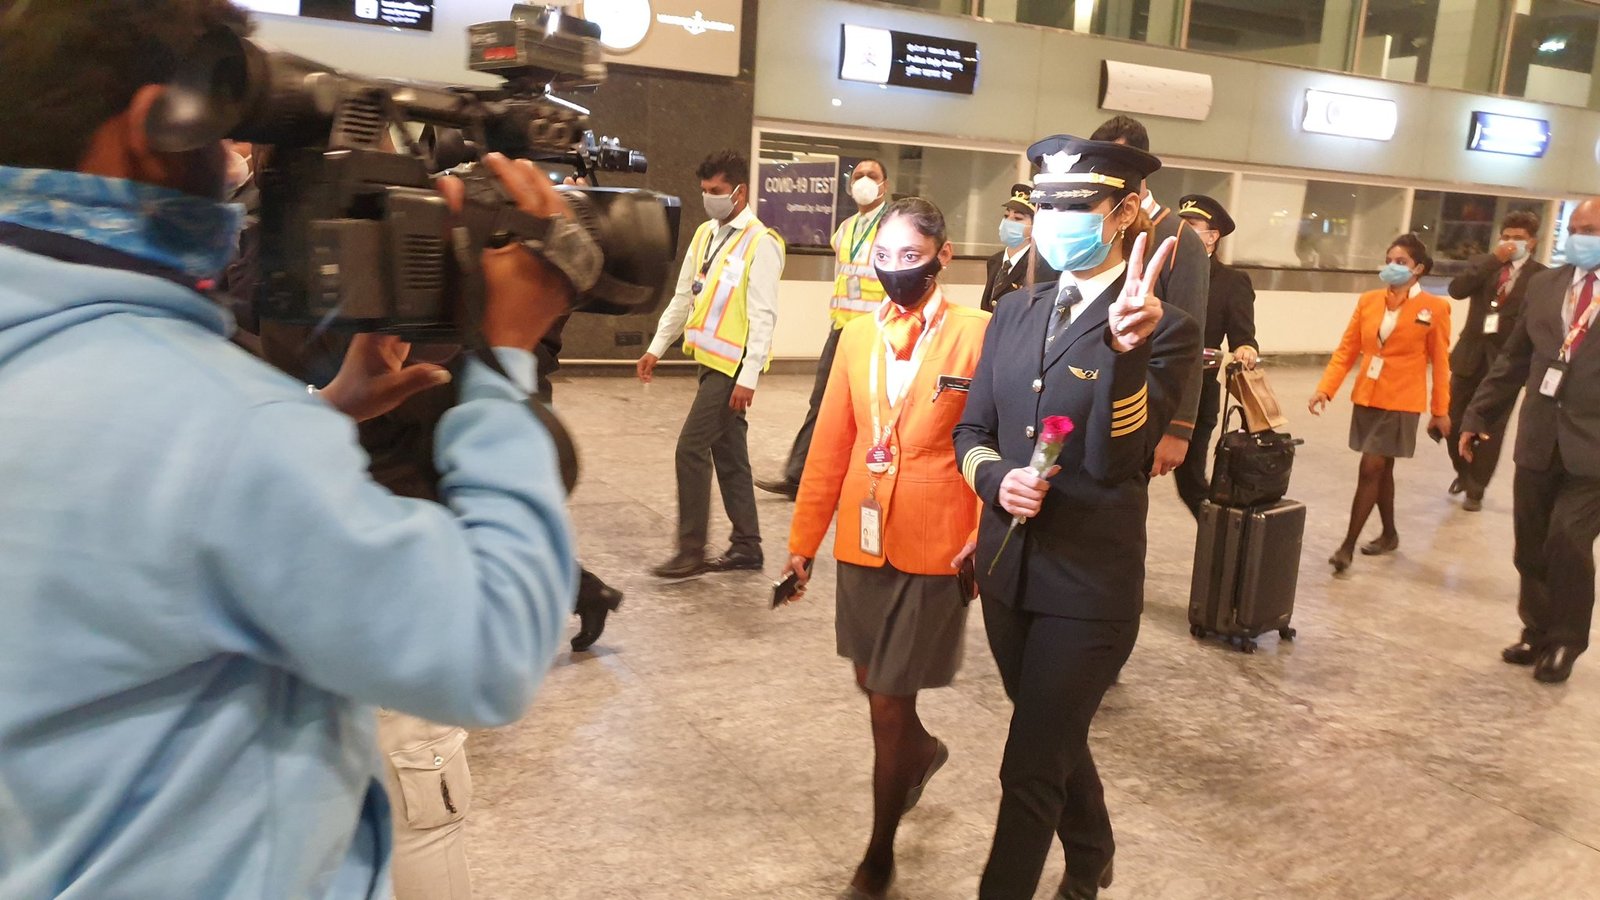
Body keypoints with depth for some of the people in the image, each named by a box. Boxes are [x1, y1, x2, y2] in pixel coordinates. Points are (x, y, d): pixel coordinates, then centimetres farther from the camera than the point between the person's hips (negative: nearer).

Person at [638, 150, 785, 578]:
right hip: (710, 359, 8)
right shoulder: (705, 234, 12)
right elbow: (683, 297, 18)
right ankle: (747, 546, 22)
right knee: (729, 455, 12)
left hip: (734, 365, -8)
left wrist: (749, 376, -19)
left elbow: (763, 316, -16)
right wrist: (657, 347, 16)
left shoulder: (760, 243, -12)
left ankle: (692, 551, 1)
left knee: (691, 448, -9)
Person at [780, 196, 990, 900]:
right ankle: (922, 752, 53)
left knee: (889, 707, 3)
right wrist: (804, 539, 9)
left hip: (933, 547, -5)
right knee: (871, 681, 20)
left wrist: (985, 537, -16)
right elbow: (830, 447, 7)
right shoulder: (857, 338, 6)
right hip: (862, 540, 5)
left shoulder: (976, 334, -8)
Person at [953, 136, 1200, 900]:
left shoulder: (1165, 329, -12)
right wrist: (996, 479, -14)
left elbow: (1115, 458, -20)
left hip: (1090, 585, -6)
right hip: (1008, 570, 7)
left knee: (1029, 771, 1)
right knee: (1053, 741, 25)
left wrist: (1126, 349, -35)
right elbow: (971, 431, 8)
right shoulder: (1012, 317, 6)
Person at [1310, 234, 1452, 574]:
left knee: (1371, 468, -9)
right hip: (1366, 397, 5)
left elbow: (1440, 362, -1)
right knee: (1381, 469, 16)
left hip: (1400, 402, -4)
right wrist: (1325, 389, -7)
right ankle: (1389, 535, 33)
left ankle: (1348, 545, -4)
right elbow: (1346, 350, 4)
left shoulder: (1434, 308, -6)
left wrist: (1441, 410, 2)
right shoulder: (1368, 301, 4)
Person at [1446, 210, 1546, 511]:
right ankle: (1463, 472, 35)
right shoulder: (1483, 264, 6)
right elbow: (1456, 290, -13)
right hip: (1470, 355, 3)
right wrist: (1494, 259, -17)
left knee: (1490, 431, 4)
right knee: (1453, 423, 10)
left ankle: (1476, 490, 19)